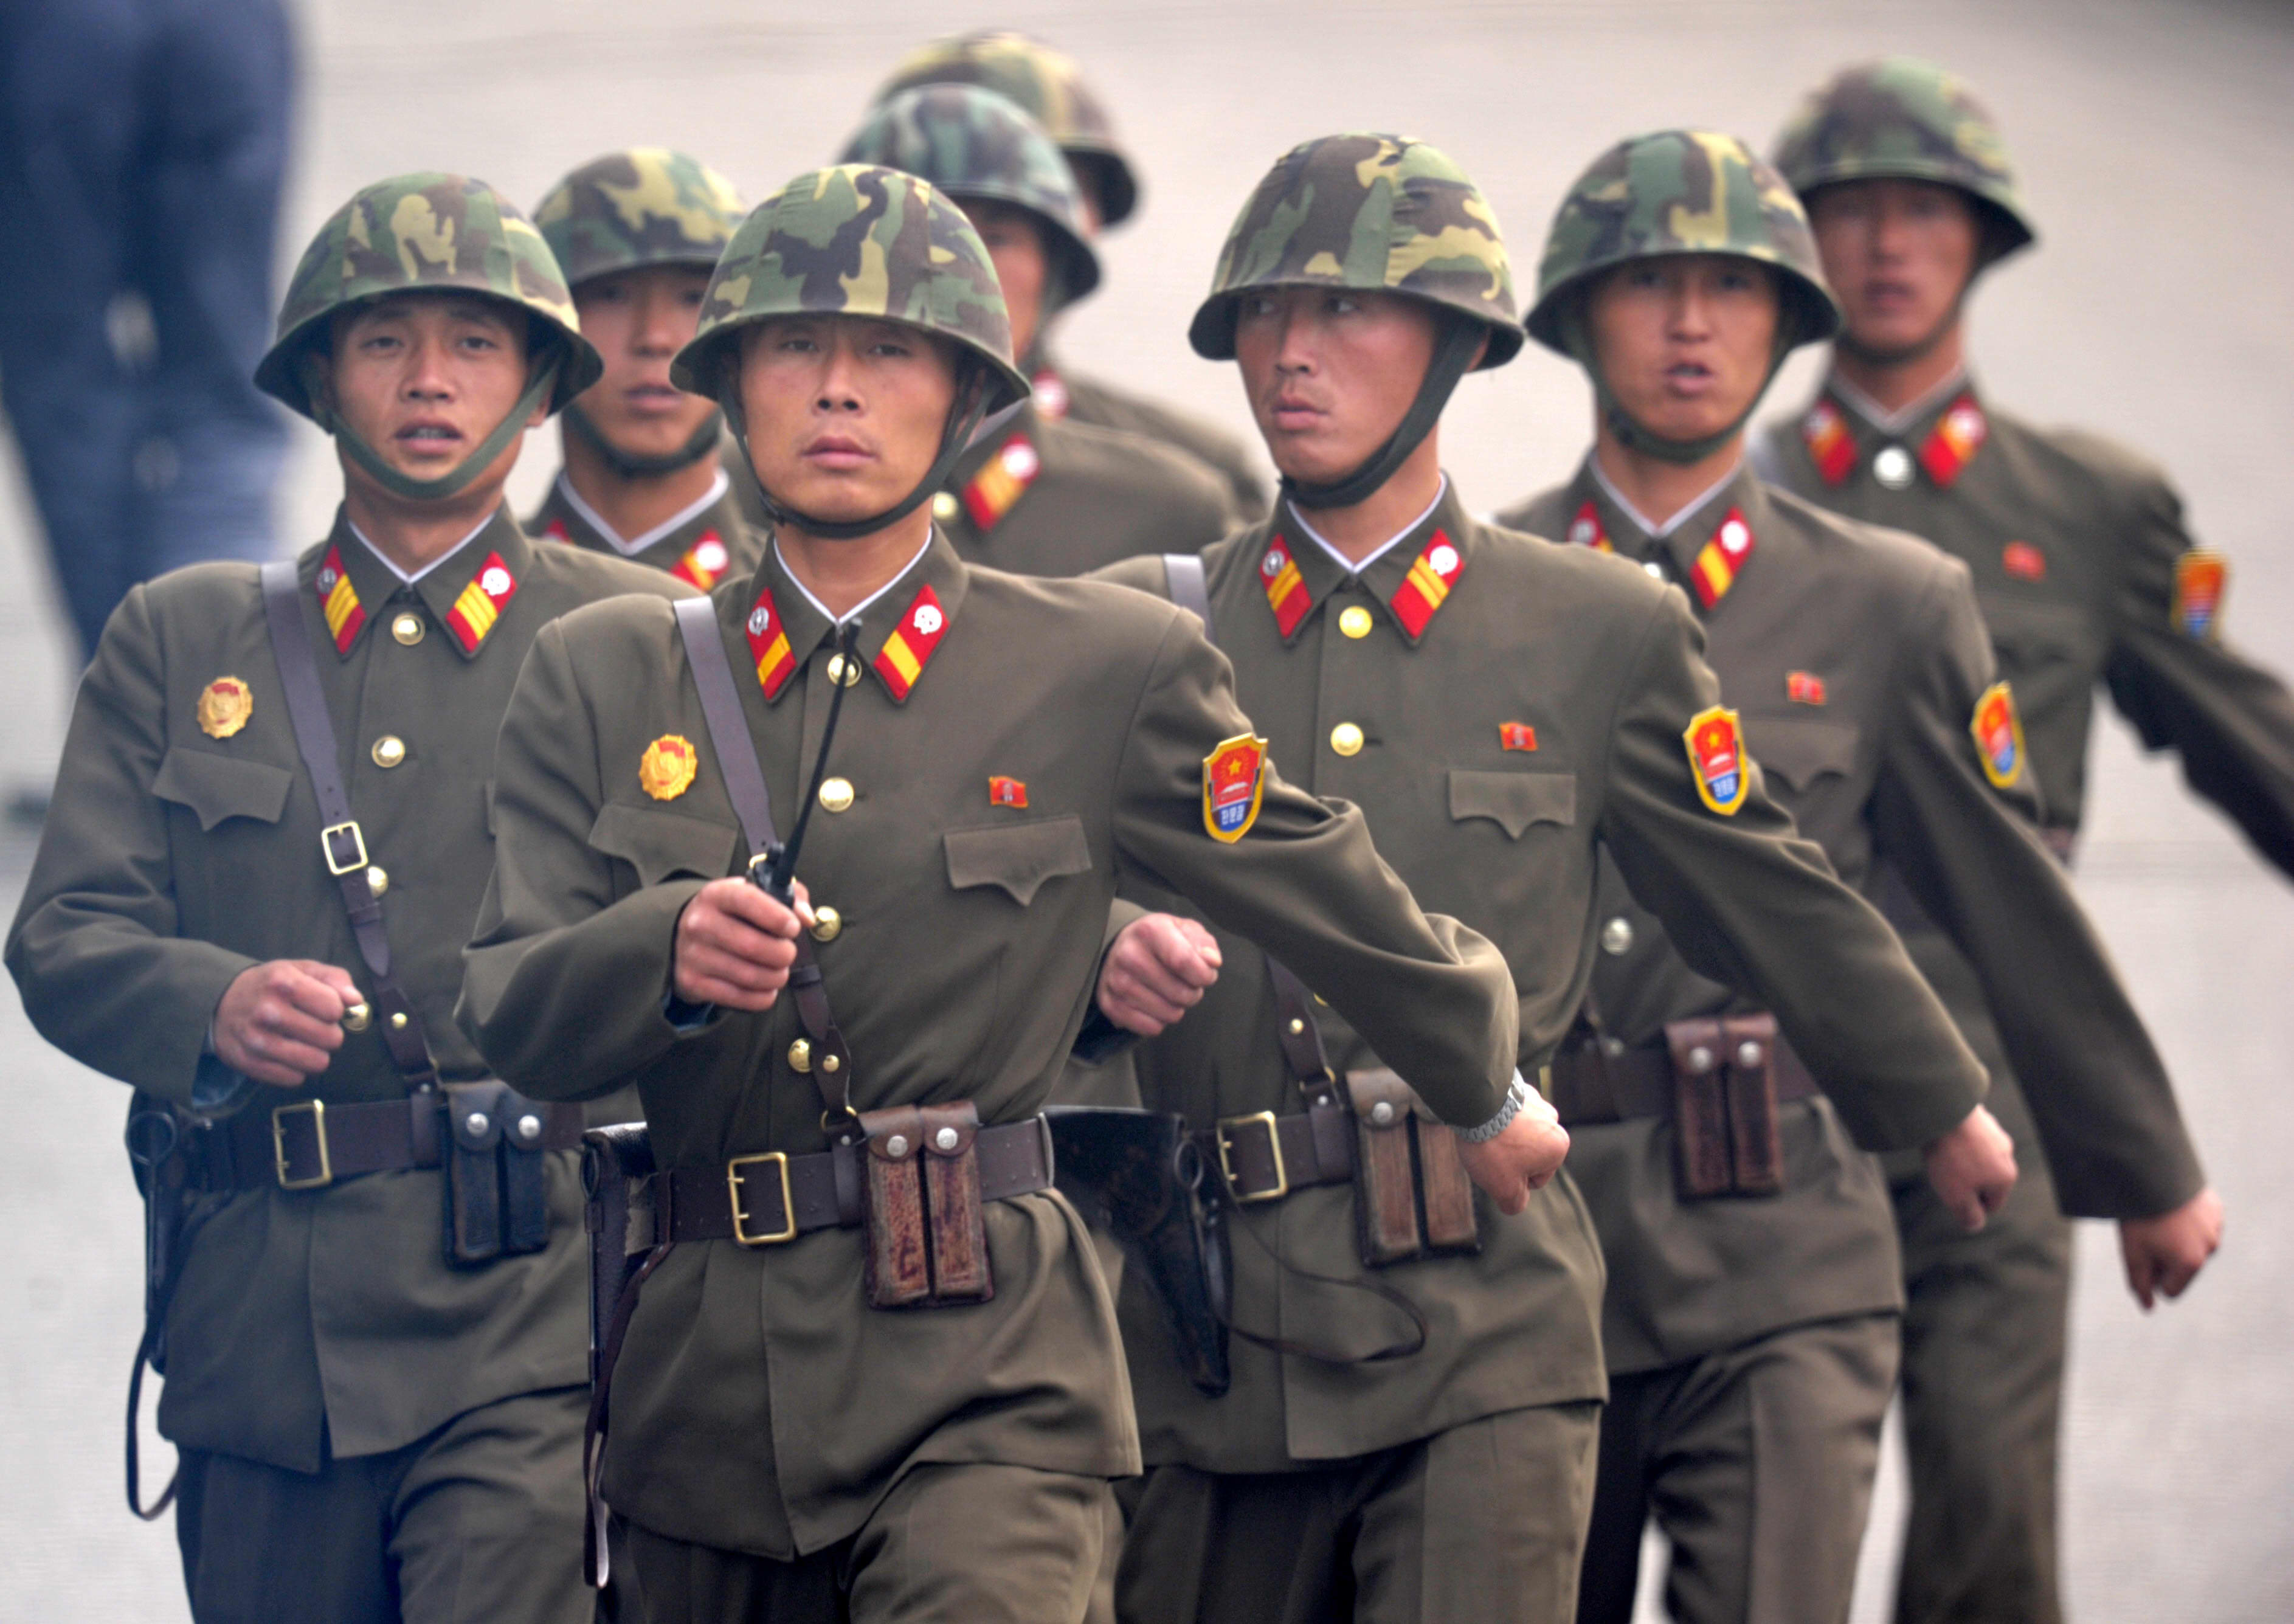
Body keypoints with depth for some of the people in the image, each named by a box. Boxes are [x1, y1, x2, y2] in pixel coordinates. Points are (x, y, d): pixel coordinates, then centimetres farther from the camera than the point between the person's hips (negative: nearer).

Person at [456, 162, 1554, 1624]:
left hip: (990, 1385, -3)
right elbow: (506, 1011, 0)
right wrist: (668, 950, -21)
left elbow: (1338, 901, 15)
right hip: (710, 1386, 3)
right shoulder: (604, 682, 9)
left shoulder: (1111, 670, 3)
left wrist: (1489, 1102, 27)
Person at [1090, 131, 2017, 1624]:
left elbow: (1775, 897, 17)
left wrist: (1942, 1111, 27)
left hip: (1486, 1338, -2)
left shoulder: (1601, 633, 6)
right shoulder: (1144, 630, 8)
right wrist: (1106, 945, -14)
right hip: (1209, 1327, 2)